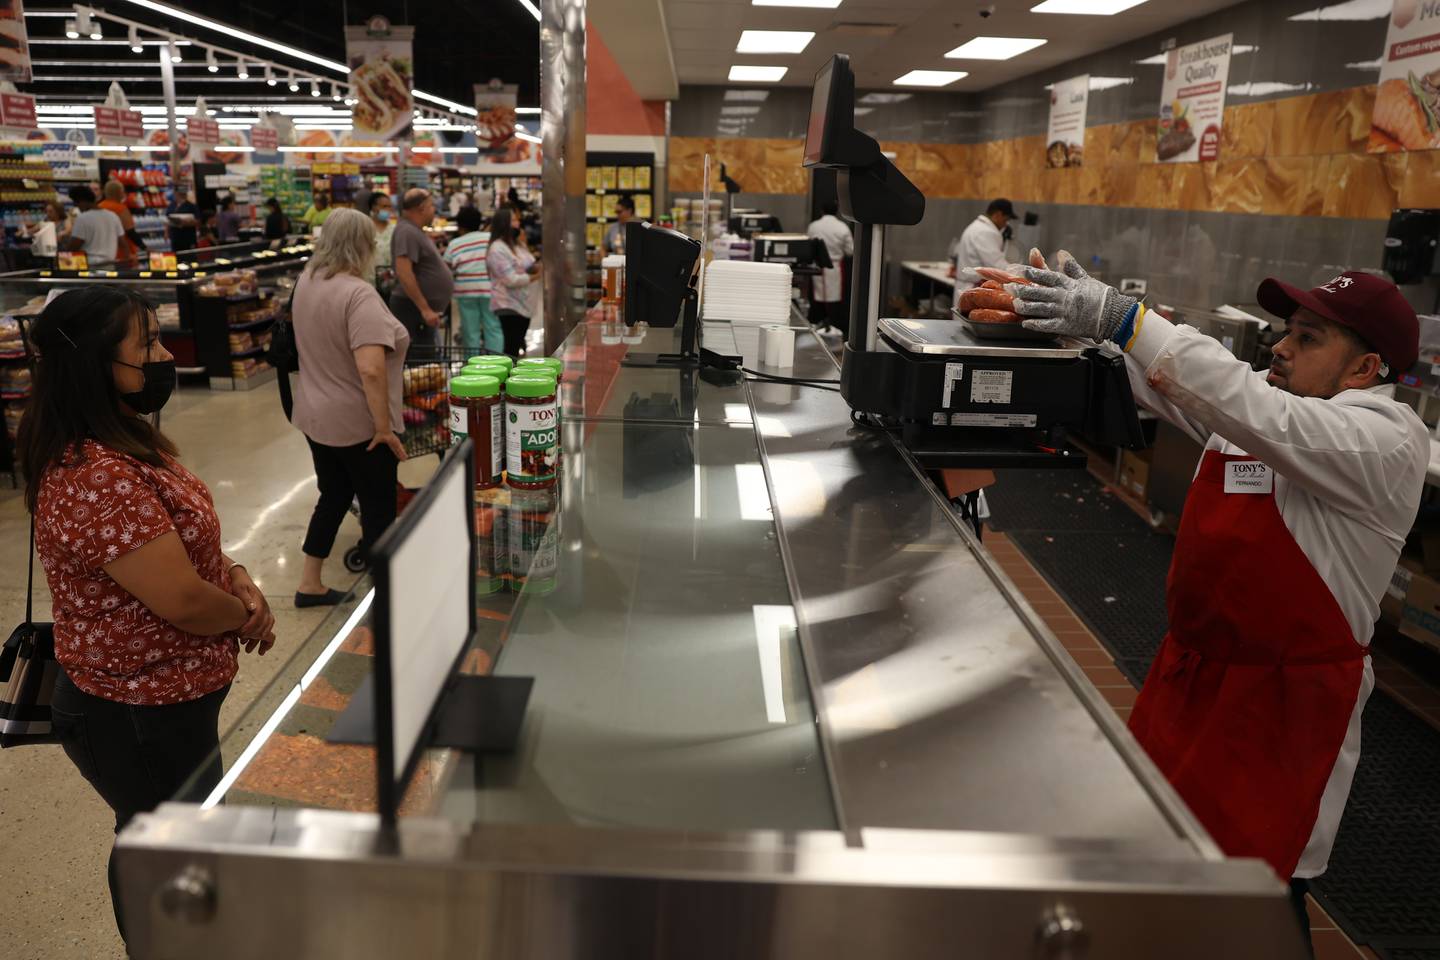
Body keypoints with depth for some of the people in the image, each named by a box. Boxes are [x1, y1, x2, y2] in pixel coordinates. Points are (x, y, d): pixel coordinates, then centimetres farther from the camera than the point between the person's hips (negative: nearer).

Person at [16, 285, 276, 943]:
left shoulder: (124, 440, 1)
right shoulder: (96, 479, -31)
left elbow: (180, 536, 13)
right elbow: (183, 602, -30)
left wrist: (234, 576, -5)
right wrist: (245, 614, -9)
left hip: (158, 699, 10)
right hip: (142, 722, -10)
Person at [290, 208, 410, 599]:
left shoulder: (306, 282, 3)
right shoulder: (358, 294, -24)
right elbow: (371, 370, -32)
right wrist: (384, 426, -24)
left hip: (315, 416, 8)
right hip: (356, 425, -8)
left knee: (333, 498, 22)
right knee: (380, 508, 7)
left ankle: (309, 585, 31)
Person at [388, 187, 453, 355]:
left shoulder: (415, 231, 16)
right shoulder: (407, 232, -15)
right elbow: (404, 273, -25)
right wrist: (425, 309, -26)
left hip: (425, 309, 10)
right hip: (413, 308, -10)